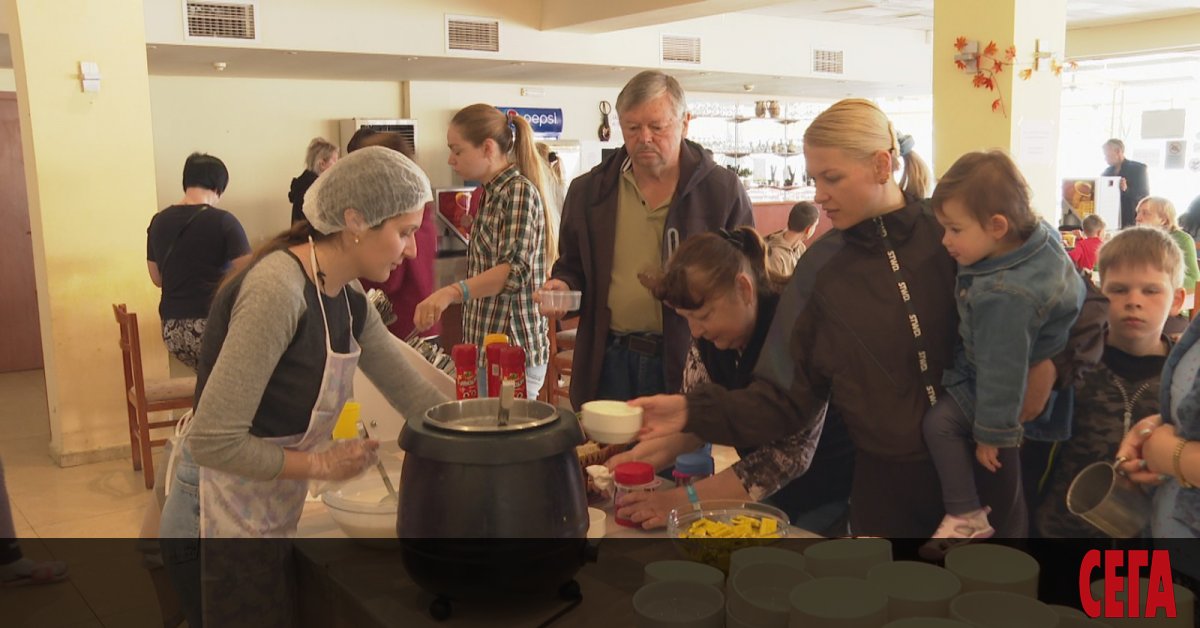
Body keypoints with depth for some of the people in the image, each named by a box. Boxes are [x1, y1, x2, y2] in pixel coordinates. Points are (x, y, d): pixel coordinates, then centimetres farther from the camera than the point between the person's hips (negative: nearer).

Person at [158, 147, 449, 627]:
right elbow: (213, 440, -29)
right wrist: (321, 465, -17)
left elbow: (413, 394, 6)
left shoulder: (349, 303, 0)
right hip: (218, 526, -8)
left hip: (264, 519, 8)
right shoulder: (277, 289, -27)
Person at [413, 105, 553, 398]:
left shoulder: (519, 191, -14)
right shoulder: (491, 194, 15)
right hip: (486, 346, 9)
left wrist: (451, 292, -39)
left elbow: (515, 269, -27)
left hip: (512, 353, -9)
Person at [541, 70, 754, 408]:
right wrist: (564, 285, -3)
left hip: (688, 364, -2)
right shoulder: (588, 191, 8)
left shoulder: (723, 190, -1)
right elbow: (572, 265, 19)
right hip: (608, 363, 3)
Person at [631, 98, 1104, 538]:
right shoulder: (821, 270, -3)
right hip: (888, 486, 1)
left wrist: (1048, 367, -17)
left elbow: (1084, 310, 0)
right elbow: (787, 400, -5)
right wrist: (694, 412, -17)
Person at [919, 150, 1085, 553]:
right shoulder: (1041, 235, -12)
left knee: (940, 422, -6)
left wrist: (991, 433, -19)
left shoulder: (1003, 296, -38)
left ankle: (966, 516, 1)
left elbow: (1002, 371, -30)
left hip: (1028, 398, -9)